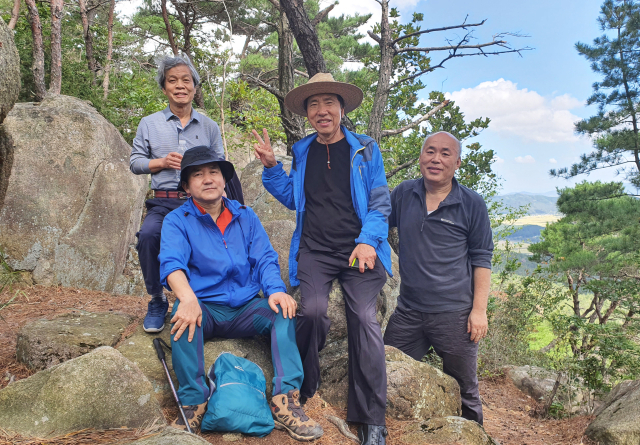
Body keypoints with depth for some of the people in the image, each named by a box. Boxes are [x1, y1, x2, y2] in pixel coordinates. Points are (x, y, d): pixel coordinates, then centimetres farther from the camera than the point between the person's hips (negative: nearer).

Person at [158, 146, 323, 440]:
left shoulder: (245, 217, 11)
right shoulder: (177, 221, 1)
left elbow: (265, 259, 3)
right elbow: (171, 263, -17)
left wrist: (276, 290, -20)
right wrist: (188, 299, -39)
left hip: (245, 309, 3)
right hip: (205, 308, -2)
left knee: (283, 311, -24)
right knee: (184, 315, -34)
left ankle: (286, 401, -28)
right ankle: (192, 402, -26)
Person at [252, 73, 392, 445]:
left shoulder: (365, 150, 8)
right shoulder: (303, 152, 17)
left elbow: (380, 202, 3)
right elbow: (293, 198, 24)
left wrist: (367, 240, -13)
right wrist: (271, 166, 10)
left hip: (359, 251, -1)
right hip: (314, 251, 2)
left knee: (364, 318, -15)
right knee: (313, 311, -22)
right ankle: (304, 390, 5)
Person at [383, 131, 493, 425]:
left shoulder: (472, 204, -2)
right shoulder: (403, 194, 5)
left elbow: (481, 259, 0)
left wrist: (479, 310, -6)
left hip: (454, 314, -3)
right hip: (407, 312, 3)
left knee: (464, 394, 11)